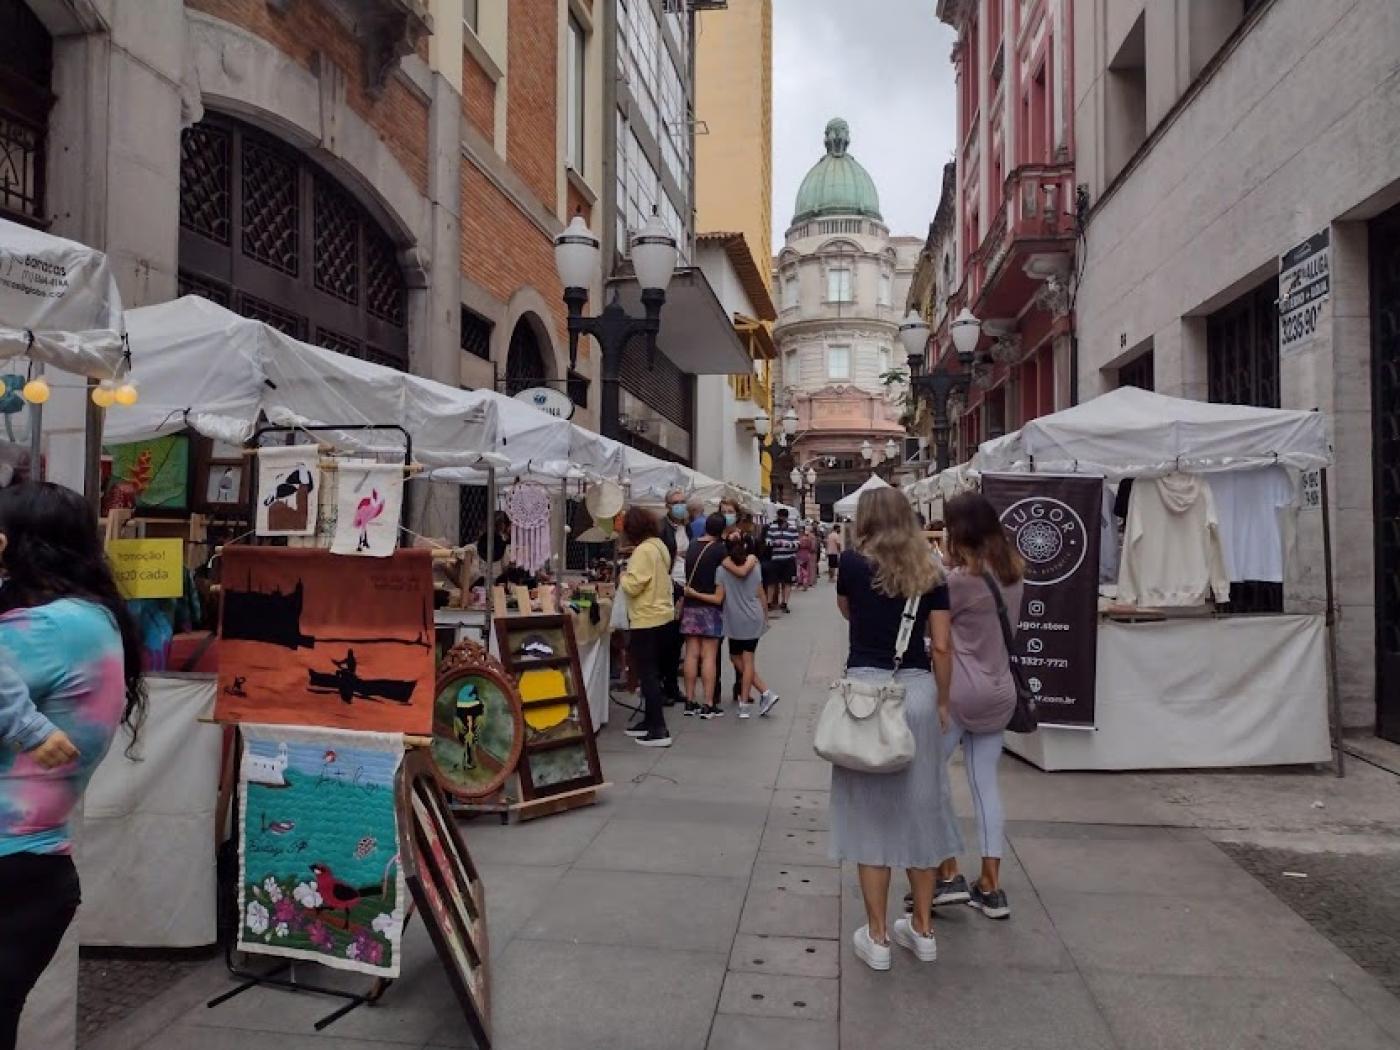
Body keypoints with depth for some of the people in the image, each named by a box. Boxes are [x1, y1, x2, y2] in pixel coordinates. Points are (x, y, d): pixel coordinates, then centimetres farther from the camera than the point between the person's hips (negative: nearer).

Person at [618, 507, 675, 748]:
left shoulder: (643, 550, -19)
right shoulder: (659, 546, 11)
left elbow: (633, 586, -22)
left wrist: (623, 576, -4)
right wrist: (630, 575, 13)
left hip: (647, 620, -10)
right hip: (661, 615, 10)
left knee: (647, 674, -5)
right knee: (651, 672, 18)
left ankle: (658, 730, -4)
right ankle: (650, 721, 27)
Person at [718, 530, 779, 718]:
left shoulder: (723, 568, -9)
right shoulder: (755, 565, 0)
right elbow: (761, 594, 5)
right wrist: (766, 615, 14)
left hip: (735, 620, -3)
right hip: (754, 618, 3)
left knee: (737, 658, 11)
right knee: (748, 660, 5)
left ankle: (765, 692, 4)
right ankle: (744, 703, 5)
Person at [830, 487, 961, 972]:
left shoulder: (853, 562, -2)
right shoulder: (930, 573, 4)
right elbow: (942, 646, 2)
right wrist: (942, 702, 12)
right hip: (917, 692, 3)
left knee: (870, 813, 5)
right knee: (920, 810, 14)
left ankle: (877, 938, 13)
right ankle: (923, 930, 26)